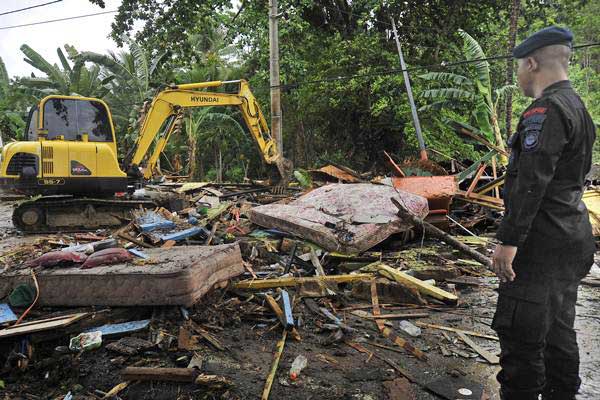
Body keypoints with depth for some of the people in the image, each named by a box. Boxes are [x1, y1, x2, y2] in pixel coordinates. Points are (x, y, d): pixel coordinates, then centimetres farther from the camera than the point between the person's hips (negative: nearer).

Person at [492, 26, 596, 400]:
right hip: (571, 240, 11)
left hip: (543, 243, -11)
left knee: (520, 334, -4)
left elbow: (531, 182, -24)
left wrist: (508, 240, -22)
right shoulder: (578, 107, 17)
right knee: (558, 330, 18)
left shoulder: (546, 110, -16)